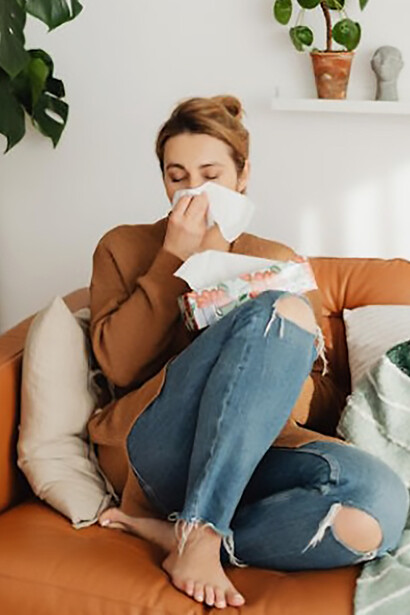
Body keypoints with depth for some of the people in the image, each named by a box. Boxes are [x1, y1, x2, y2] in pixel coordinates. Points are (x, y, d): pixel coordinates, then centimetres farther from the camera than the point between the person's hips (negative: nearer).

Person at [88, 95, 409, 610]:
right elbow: (120, 366, -2)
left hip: (251, 455, 3)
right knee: (284, 310, -27)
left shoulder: (279, 262, 17)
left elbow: (296, 402, 8)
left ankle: (173, 532, -16)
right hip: (154, 447, -3)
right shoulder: (123, 248, 12)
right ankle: (199, 534, -27)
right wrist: (175, 259, -5)